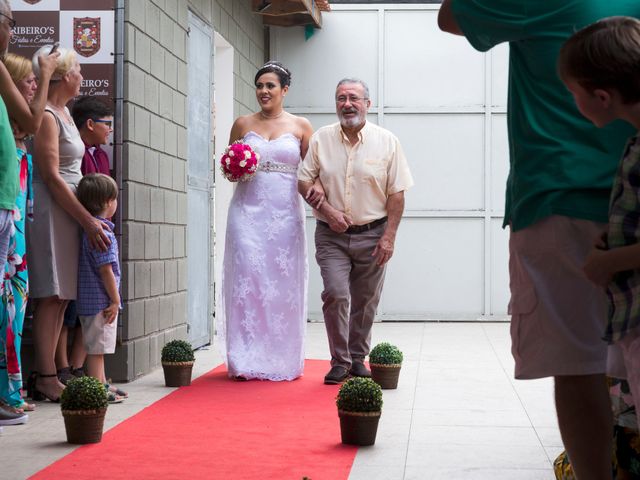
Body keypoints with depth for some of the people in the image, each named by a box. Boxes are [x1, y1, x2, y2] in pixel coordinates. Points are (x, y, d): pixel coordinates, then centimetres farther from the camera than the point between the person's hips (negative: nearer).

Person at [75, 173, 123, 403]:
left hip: (90, 301, 10)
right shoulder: (102, 233, -19)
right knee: (96, 348, -4)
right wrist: (115, 300, -14)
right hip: (100, 301, -10)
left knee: (98, 349, 17)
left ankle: (102, 385, 27)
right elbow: (106, 270, -20)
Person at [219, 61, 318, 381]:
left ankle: (283, 360, 12)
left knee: (284, 283, 1)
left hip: (285, 213, 0)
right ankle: (247, 360, 1)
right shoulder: (243, 124, 9)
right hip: (248, 211, 1)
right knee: (247, 280, -5)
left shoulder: (301, 127, 6)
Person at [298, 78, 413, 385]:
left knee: (365, 302, 7)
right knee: (336, 295, -13)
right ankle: (340, 362, -1)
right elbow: (304, 182, 5)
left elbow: (396, 193, -1)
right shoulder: (320, 139, 3)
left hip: (372, 235, 0)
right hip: (332, 236, 0)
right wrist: (327, 210, -11)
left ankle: (357, 359, 23)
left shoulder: (387, 142, 0)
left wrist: (389, 237, -7)